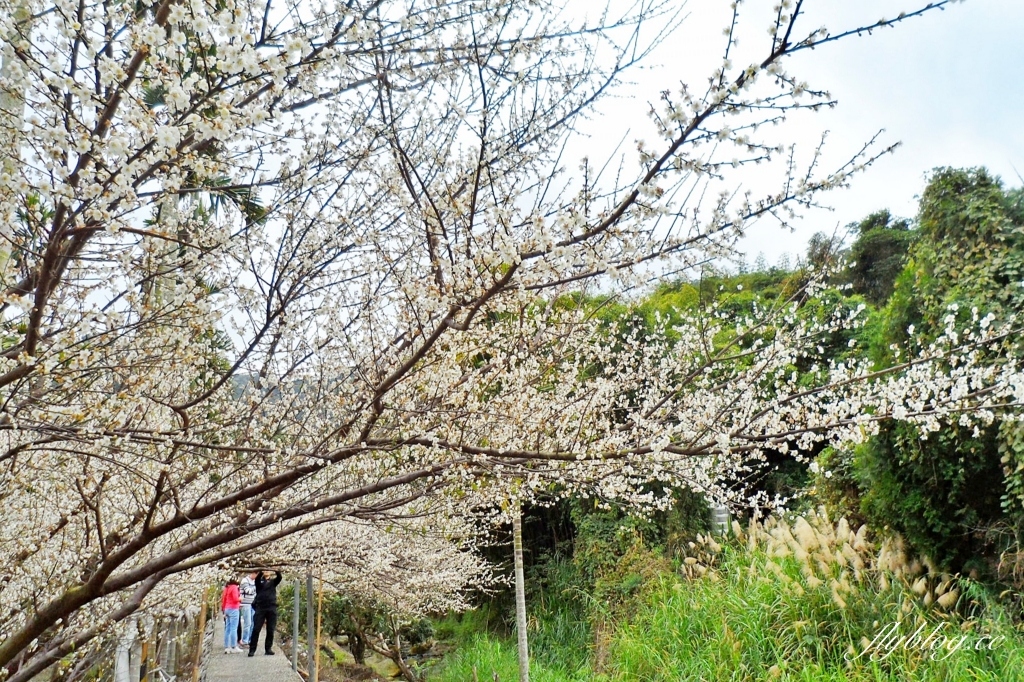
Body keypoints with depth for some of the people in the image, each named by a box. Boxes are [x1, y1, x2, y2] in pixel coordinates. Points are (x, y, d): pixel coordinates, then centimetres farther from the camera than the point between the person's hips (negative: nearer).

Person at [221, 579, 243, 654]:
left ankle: (227, 647, 12)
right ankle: (234, 647, -4)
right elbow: (235, 598, -18)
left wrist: (223, 609, 21)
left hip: (227, 609, 8)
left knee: (227, 629, 10)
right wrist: (240, 599, 2)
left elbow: (223, 599, 16)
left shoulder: (227, 587, 13)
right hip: (233, 609, -8)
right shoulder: (234, 587, -11)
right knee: (234, 629, -5)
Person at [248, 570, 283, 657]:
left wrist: (277, 571, -24)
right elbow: (257, 579, -14)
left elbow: (279, 577, -5)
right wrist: (261, 572, -32)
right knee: (256, 629, -4)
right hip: (260, 607, -2)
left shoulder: (273, 582, 14)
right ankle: (252, 649, -1)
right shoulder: (259, 582, 9)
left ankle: (268, 648, 10)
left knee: (270, 630, 3)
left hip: (272, 608, 2)